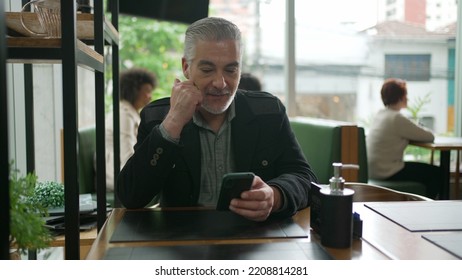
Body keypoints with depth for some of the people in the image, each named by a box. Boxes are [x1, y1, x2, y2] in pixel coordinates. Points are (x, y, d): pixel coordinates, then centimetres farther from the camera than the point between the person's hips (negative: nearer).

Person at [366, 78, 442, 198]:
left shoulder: (380, 115, 9)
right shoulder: (397, 118, -19)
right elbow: (430, 137, -13)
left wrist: (419, 130, 7)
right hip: (387, 173, -9)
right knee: (436, 173, 1)